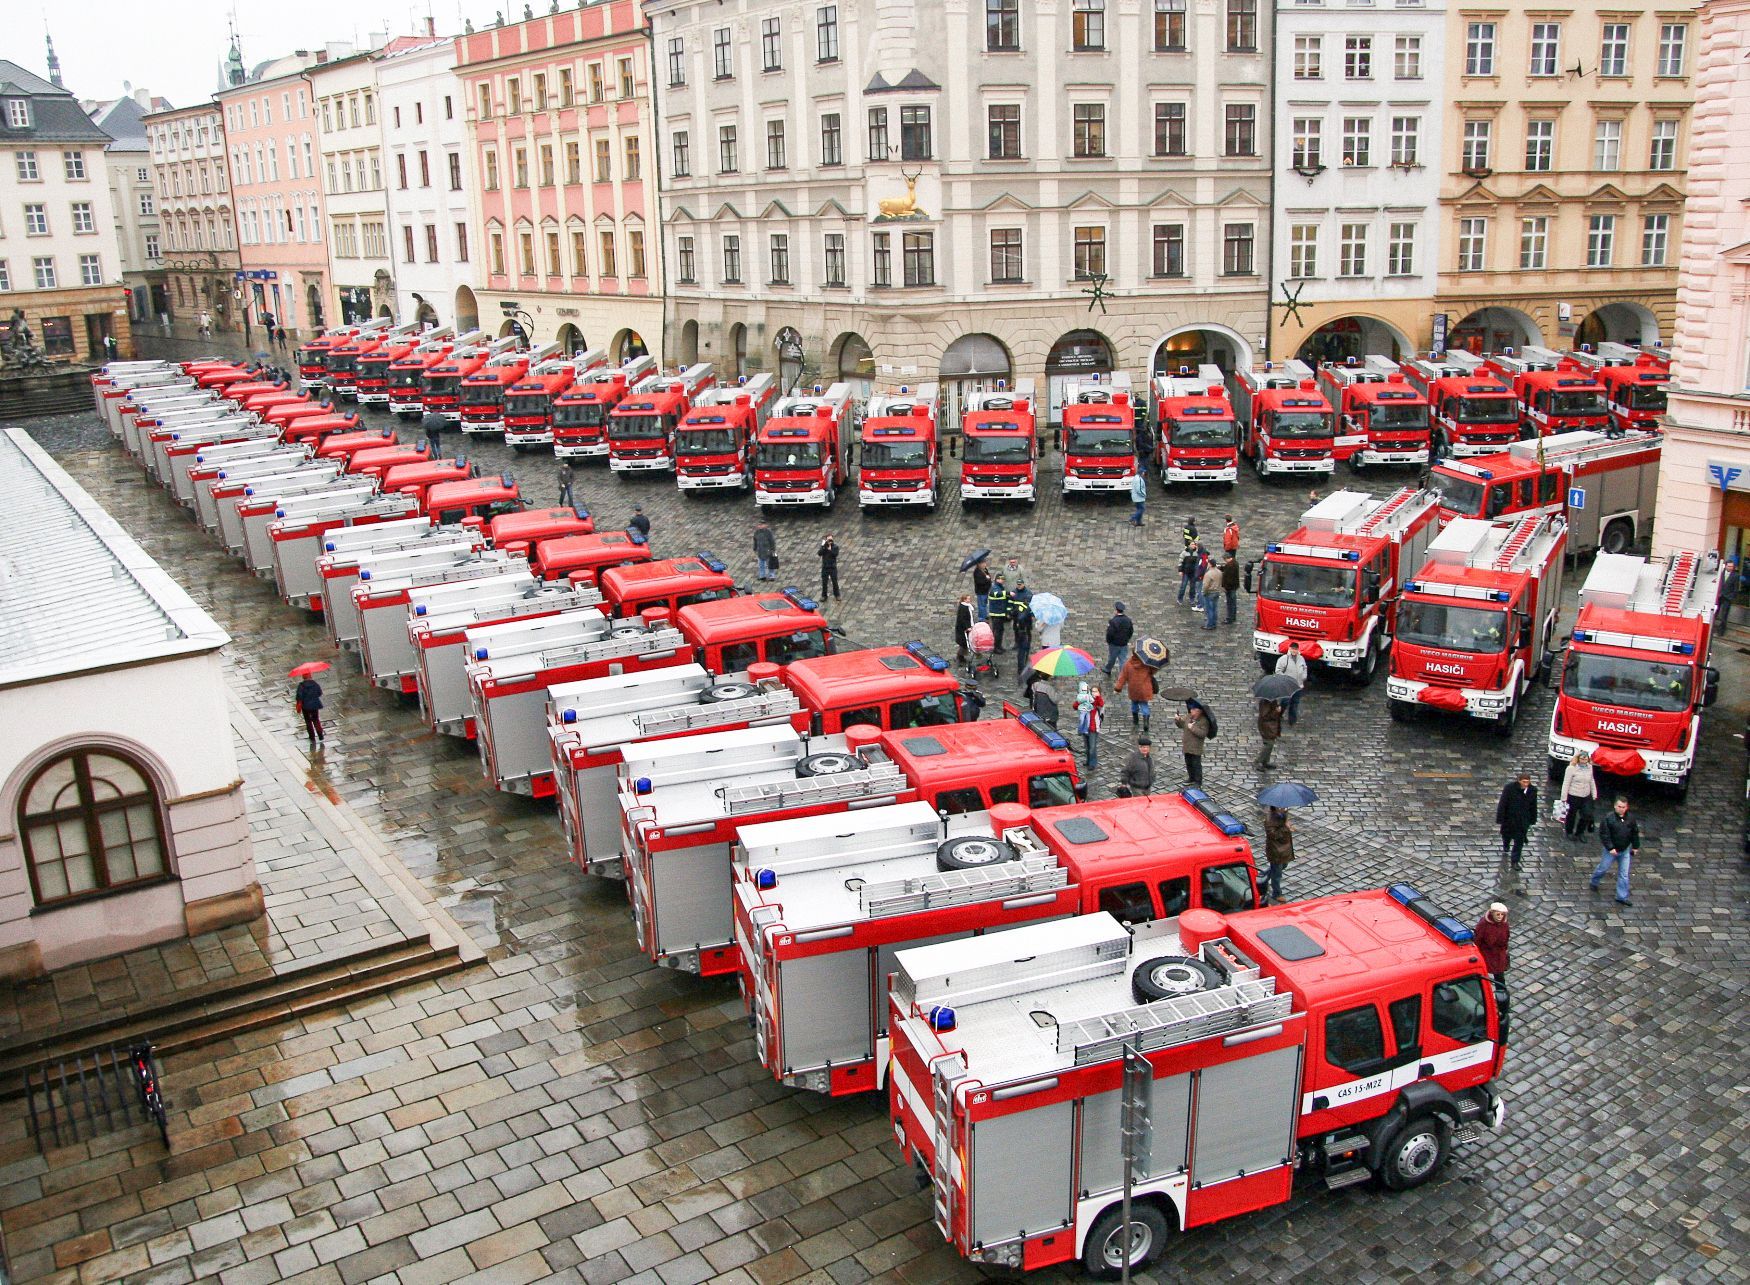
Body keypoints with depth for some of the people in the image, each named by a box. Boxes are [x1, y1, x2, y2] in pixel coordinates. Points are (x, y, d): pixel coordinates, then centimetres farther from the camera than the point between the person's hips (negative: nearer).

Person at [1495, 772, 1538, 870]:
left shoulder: (1532, 790, -8)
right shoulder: (1509, 788, -20)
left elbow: (1533, 806, 4)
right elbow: (1502, 804, -16)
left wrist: (1532, 820, 7)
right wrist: (1500, 819, -14)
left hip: (1523, 821, 1)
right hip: (1509, 818, -1)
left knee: (1519, 841, 1)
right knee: (1506, 835, 22)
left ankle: (1515, 861, 12)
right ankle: (1505, 849, 54)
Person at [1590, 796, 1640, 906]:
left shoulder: (1631, 819, -3)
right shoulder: (1609, 818, -18)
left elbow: (1635, 833, 11)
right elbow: (1603, 834, -17)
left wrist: (1635, 846, 11)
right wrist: (1610, 848, -19)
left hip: (1625, 851, 4)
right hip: (1611, 850, -3)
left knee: (1624, 874, 5)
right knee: (1603, 869, 13)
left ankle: (1622, 897, 12)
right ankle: (1594, 882, 41)